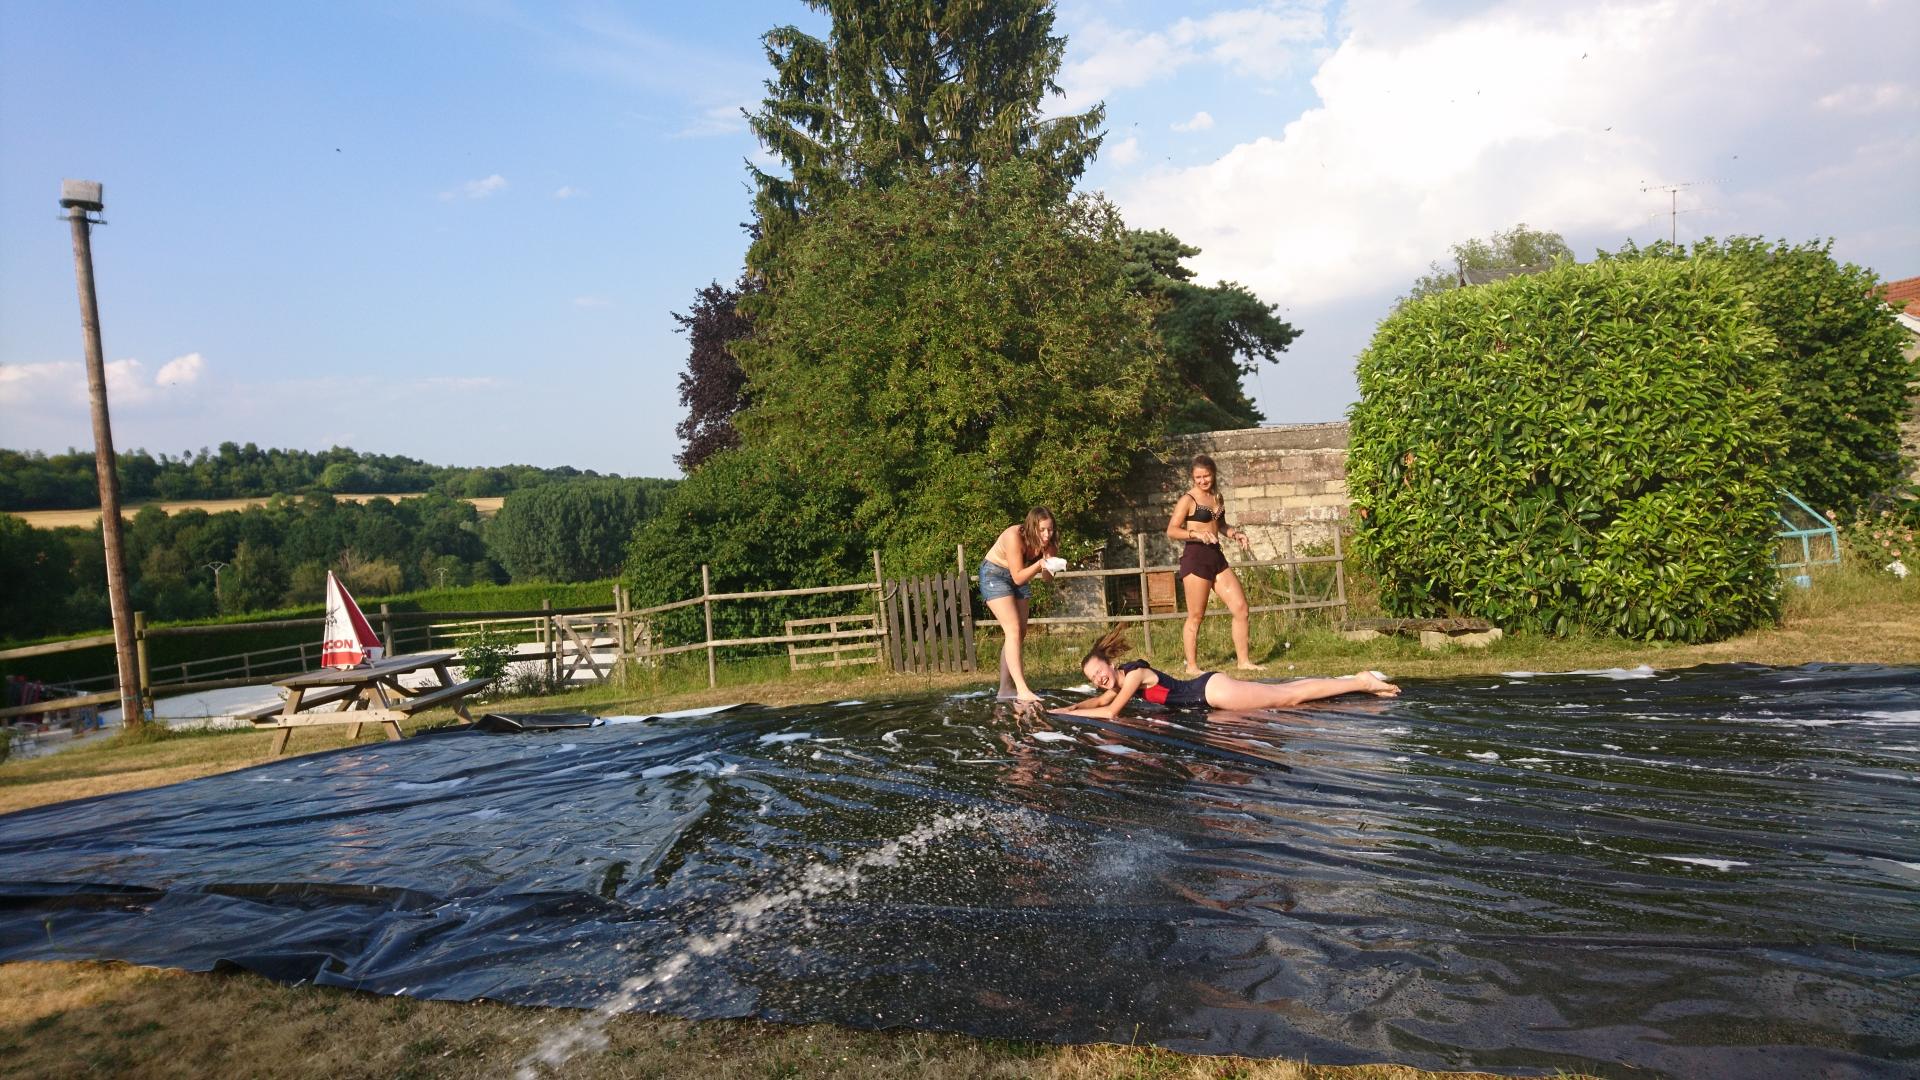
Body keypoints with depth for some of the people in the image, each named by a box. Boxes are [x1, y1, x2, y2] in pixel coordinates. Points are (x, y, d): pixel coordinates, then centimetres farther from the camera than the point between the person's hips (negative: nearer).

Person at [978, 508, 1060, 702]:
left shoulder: (1047, 542, -15)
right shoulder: (1015, 537, -32)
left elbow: (1047, 576, -12)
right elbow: (1018, 577, -27)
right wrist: (1039, 564, -40)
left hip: (1018, 577, 7)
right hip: (994, 574, -7)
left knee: (1020, 633, 6)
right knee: (1013, 630, -19)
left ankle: (1006, 688, 15)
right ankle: (1022, 690, -26)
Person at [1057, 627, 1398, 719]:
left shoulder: (1134, 672, -17)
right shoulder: (1117, 682, 7)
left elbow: (1110, 712, -22)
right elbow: (1100, 701, 23)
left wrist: (1067, 714, -16)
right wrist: (1070, 707, 10)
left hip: (1214, 690, -7)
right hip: (1209, 691, 7)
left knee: (1290, 696, -2)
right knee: (1287, 695, 12)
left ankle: (1361, 682, 4)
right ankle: (1356, 680, 19)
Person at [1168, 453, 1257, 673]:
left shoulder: (1217, 498, 15)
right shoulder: (1188, 500, -6)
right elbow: (1172, 531, -12)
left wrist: (1235, 533, 10)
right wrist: (1197, 534, -25)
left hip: (1216, 557, 7)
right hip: (1195, 558, -7)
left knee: (1240, 608, 5)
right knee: (1195, 616, -2)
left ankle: (1244, 661, 14)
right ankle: (1192, 666, 7)